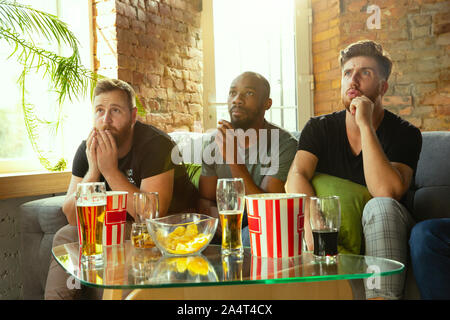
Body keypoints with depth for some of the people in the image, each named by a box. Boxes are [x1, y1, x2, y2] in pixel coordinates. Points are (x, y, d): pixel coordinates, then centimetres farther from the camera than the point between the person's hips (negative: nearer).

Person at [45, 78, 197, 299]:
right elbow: (72, 216, -9)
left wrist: (111, 171, -33)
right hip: (121, 227, 6)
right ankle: (55, 296, 8)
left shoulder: (155, 145, -23)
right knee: (65, 236, -6)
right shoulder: (88, 149, -5)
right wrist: (93, 171, -25)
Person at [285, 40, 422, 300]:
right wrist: (311, 222, -35)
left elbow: (386, 192, -25)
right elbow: (297, 176, -14)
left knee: (380, 206, -34)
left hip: (381, 236, -1)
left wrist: (366, 125, -25)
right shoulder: (319, 128, 1)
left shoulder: (404, 134, -8)